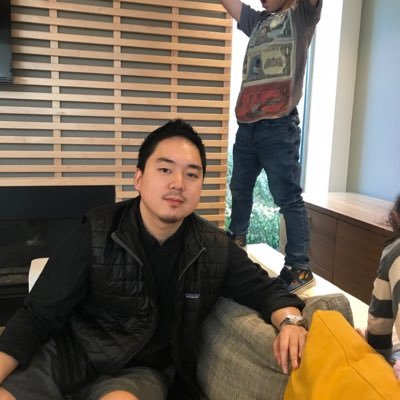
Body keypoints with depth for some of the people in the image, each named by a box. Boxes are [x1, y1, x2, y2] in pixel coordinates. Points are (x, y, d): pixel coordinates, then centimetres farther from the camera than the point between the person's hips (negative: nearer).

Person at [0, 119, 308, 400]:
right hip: (68, 354, 1)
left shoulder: (215, 249, -7)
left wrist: (291, 321, -19)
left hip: (140, 370, 0)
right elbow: (38, 317, -9)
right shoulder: (98, 233, -13)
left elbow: (266, 289, 4)